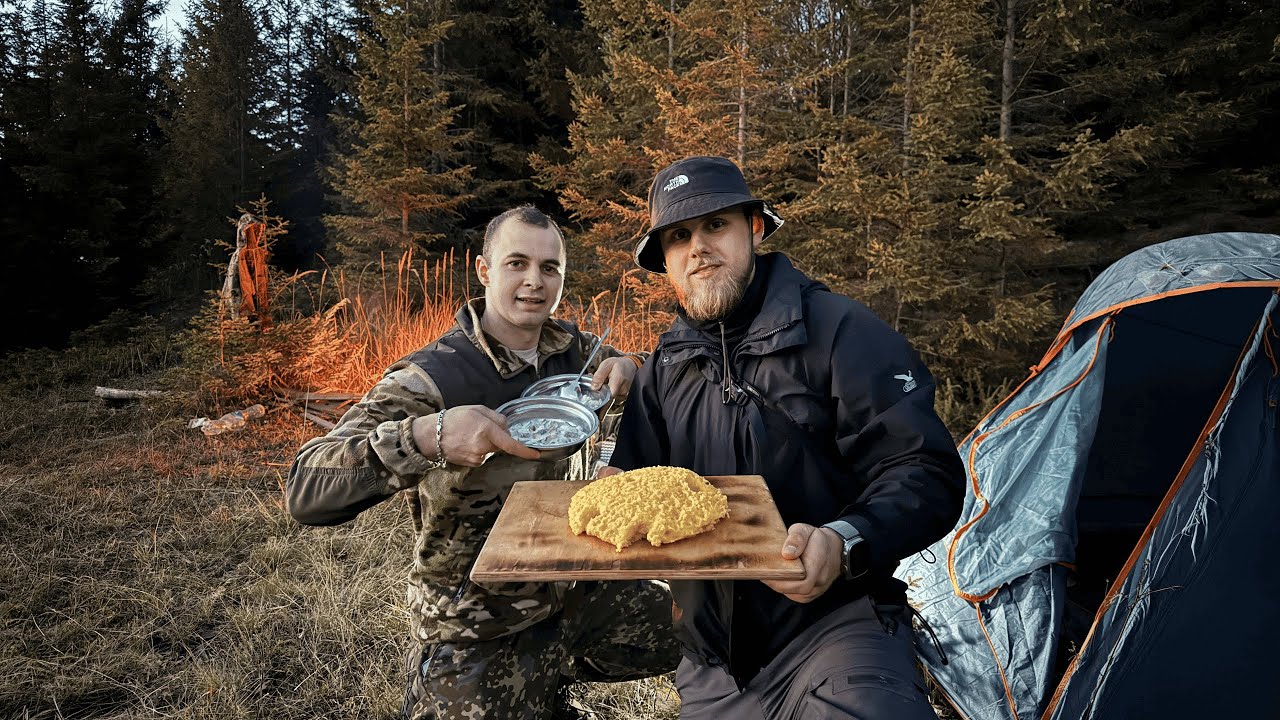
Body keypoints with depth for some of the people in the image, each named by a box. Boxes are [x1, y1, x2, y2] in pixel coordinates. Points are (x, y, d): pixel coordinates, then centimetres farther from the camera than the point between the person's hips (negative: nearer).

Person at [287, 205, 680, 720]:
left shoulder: (573, 349, -3)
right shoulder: (429, 378, -21)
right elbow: (307, 492, -27)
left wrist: (627, 368, -12)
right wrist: (428, 437, -44)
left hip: (575, 593, 6)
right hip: (476, 635, -5)